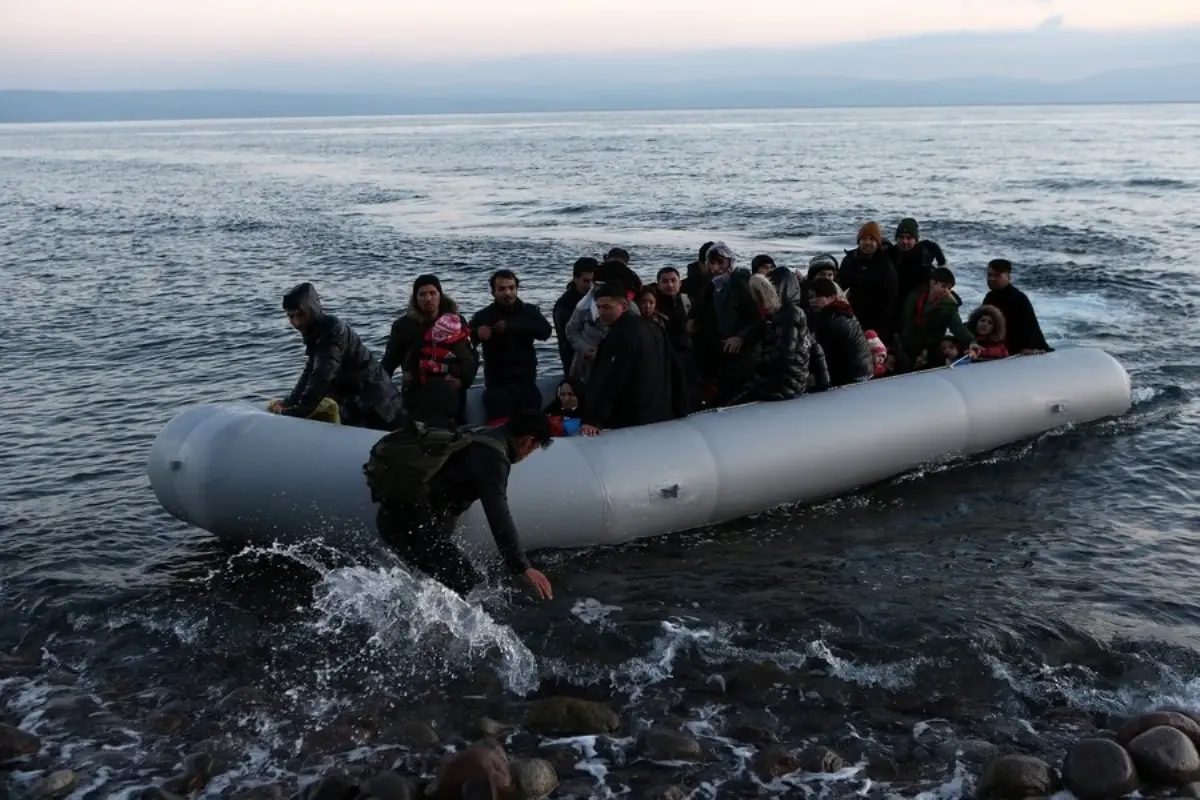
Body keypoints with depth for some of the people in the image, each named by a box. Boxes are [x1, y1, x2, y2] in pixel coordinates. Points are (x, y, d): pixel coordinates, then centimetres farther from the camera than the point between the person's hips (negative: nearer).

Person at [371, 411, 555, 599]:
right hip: (409, 521, -10)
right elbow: (499, 517, -23)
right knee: (465, 582, -10)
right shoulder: (492, 456, -14)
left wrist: (441, 545, 40)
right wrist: (523, 569, -25)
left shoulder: (478, 436, 17)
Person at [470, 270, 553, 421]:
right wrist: (477, 333, -38)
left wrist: (510, 326, -22)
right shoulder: (483, 316, 2)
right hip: (497, 386, -2)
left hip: (526, 383, 2)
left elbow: (545, 331, -12)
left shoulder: (530, 311, 7)